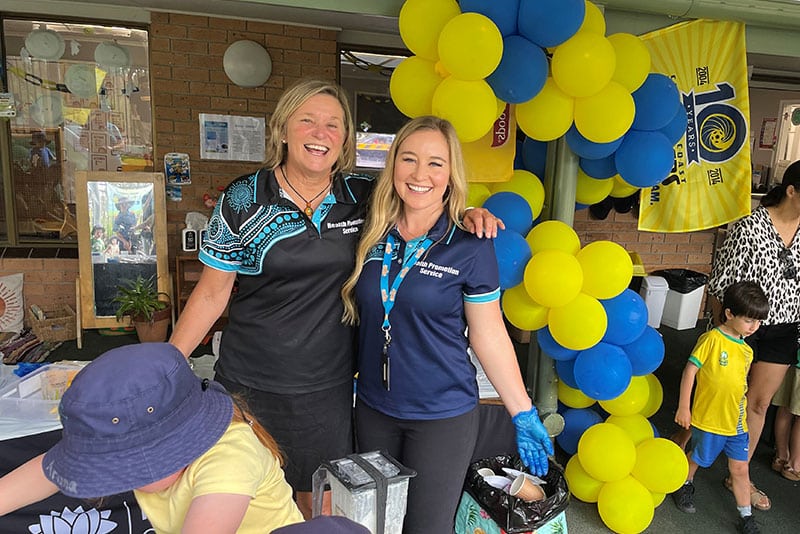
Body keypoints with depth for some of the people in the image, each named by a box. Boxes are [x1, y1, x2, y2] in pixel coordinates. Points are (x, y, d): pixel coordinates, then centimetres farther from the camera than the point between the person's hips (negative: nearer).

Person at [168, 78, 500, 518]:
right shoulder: (243, 200, -6)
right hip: (249, 384, -1)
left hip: (328, 388, 2)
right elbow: (212, 294, -2)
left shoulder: (361, 197, -2)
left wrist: (466, 212, -8)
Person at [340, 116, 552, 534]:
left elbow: (489, 335, -6)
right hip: (372, 410, 4)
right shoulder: (372, 236, -3)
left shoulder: (470, 247, -13)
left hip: (444, 417, -3)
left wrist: (523, 414, -4)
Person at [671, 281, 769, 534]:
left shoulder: (747, 350, 4)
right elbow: (690, 370, -17)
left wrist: (743, 415, 17)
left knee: (740, 469, 12)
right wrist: (683, 408, -15)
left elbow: (740, 383, 15)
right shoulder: (712, 339, -17)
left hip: (736, 422, 5)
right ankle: (685, 485, 44)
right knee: (698, 458, 16)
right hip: (708, 418, -5)